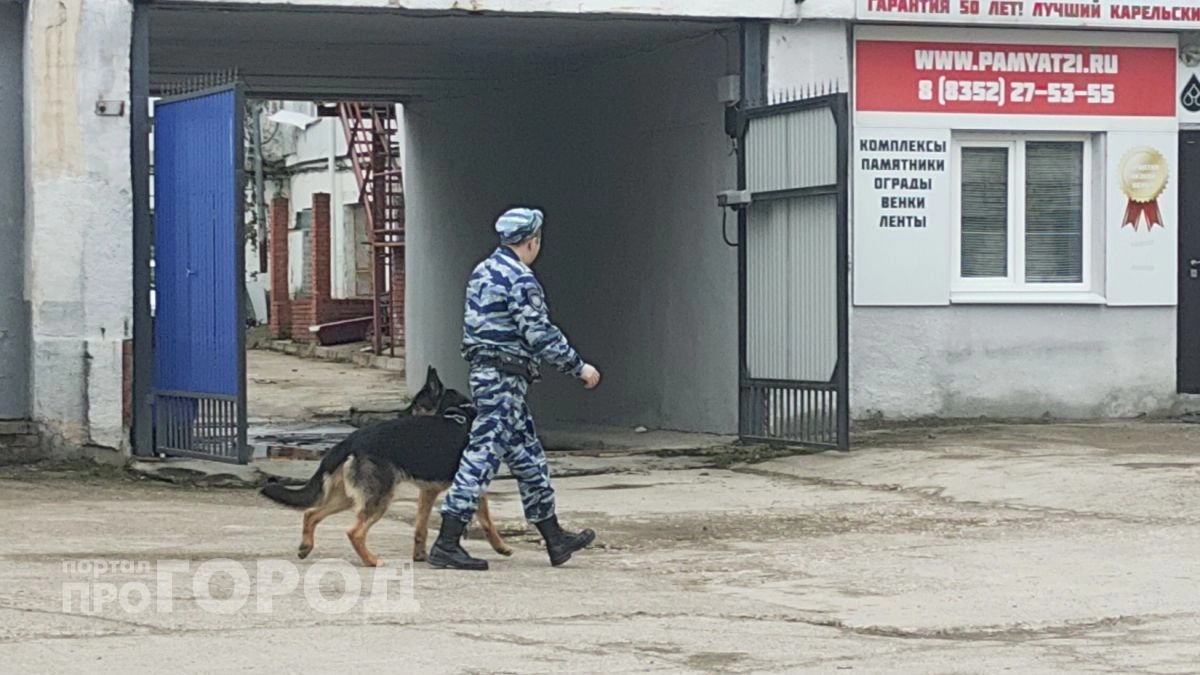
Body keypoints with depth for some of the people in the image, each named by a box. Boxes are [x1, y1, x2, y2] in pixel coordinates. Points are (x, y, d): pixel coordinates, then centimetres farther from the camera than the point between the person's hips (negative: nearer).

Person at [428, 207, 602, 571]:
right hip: (504, 379, -10)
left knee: (527, 456, 15)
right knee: (484, 454, -9)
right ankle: (447, 544, -10)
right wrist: (578, 367, -9)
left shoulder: (483, 271, 15)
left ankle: (555, 539, 21)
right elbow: (540, 334, -17)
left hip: (483, 372, 10)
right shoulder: (520, 280, -15)